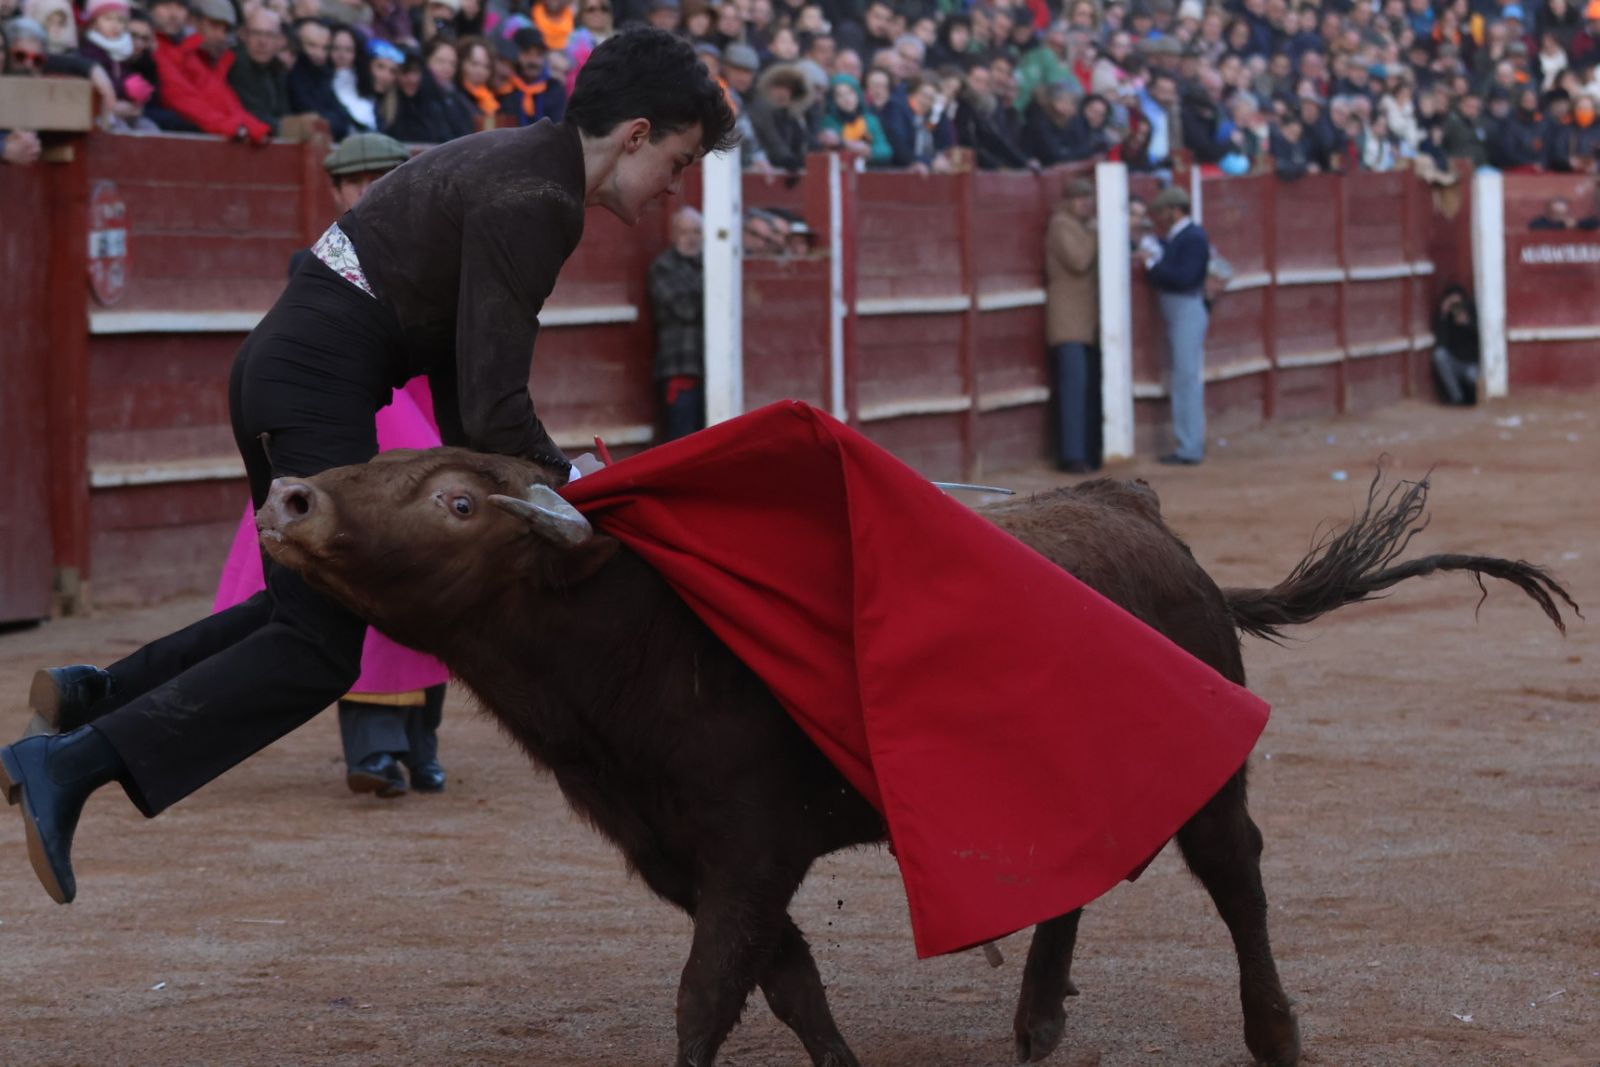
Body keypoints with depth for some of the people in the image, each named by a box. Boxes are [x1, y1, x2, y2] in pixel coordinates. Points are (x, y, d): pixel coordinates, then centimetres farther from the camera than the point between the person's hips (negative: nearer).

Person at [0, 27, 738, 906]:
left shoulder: (517, 157, 14)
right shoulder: (535, 203, -17)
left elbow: (463, 355, 14)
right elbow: (494, 398, -20)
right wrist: (566, 487, -7)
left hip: (277, 367, 10)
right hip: (322, 384, -10)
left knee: (322, 605, 21)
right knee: (320, 652, -5)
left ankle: (93, 693, 21)